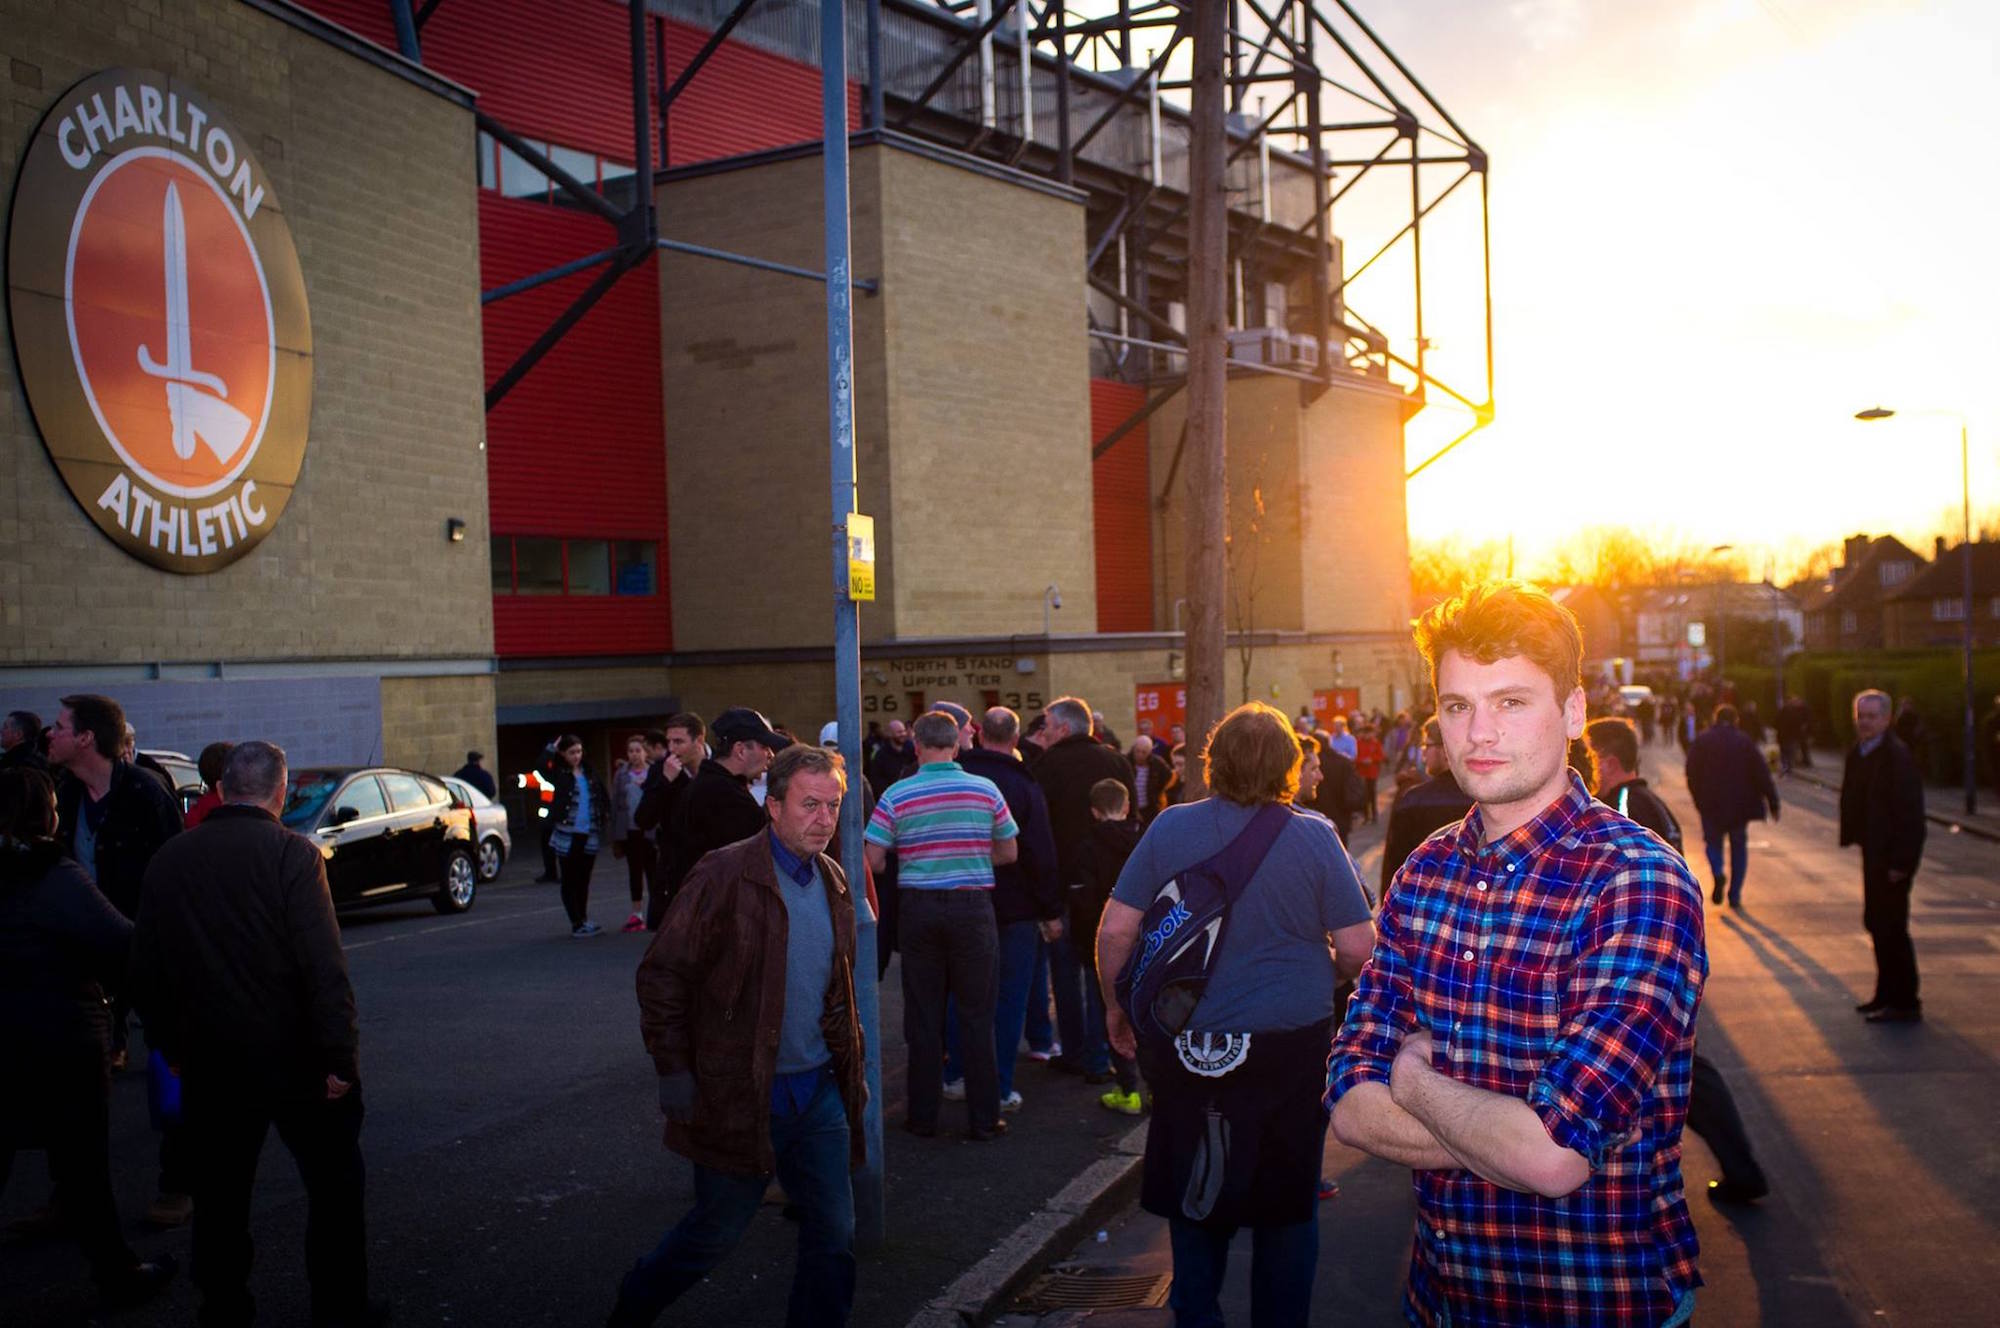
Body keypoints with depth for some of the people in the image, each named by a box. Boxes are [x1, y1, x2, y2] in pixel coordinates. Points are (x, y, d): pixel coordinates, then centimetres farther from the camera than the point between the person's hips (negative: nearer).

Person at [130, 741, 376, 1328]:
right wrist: (340, 1056, -16)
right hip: (293, 1058, -5)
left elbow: (146, 971, 9)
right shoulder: (291, 853, -14)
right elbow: (324, 966, -20)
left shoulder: (169, 859, 2)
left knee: (220, 1193, 17)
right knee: (334, 1187, 9)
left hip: (210, 1060, 5)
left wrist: (171, 1046, 18)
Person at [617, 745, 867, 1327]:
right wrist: (673, 1072, -13)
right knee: (715, 1234, 10)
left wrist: (851, 1068, 17)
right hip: (741, 1097, -6)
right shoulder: (724, 876, -15)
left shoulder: (833, 881, 7)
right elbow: (662, 974, -12)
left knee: (833, 1233, 7)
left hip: (820, 1093, 6)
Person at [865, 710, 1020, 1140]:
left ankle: (923, 1117, 18)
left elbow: (873, 860, -6)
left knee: (923, 1017, 10)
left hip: (918, 909, 0)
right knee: (976, 1016, 7)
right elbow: (1009, 853, 5)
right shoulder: (985, 790, -3)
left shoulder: (895, 795, -5)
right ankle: (983, 1120, 11)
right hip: (973, 908, 0)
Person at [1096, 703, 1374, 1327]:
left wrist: (1117, 1007, 11)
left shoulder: (1171, 828, -5)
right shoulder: (1314, 836, -8)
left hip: (1188, 1046, 1)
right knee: (1286, 1199, 16)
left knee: (1193, 1191, 18)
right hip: (1292, 1045, -1)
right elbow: (1357, 949, -7)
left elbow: (1115, 931, -4)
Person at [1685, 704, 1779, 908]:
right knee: (1739, 845, 13)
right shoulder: (1745, 742, -1)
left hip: (1711, 803, -1)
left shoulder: (1702, 740, -1)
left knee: (1713, 840, 14)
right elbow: (1762, 774, -4)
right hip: (1740, 804, 1)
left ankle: (1718, 873, -18)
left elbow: (1692, 773, 0)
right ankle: (1735, 894, 8)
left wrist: (1698, 799, 12)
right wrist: (1773, 803, -1)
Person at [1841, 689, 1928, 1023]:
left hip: (1892, 857, -9)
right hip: (1873, 852, 9)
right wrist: (1853, 837, 10)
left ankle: (1904, 1004, 7)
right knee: (1876, 922, 17)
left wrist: (1900, 861, -21)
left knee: (1890, 927, -3)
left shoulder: (1898, 756, -19)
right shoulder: (1858, 753, 8)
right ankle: (1888, 995, 30)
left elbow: (1910, 813, -20)